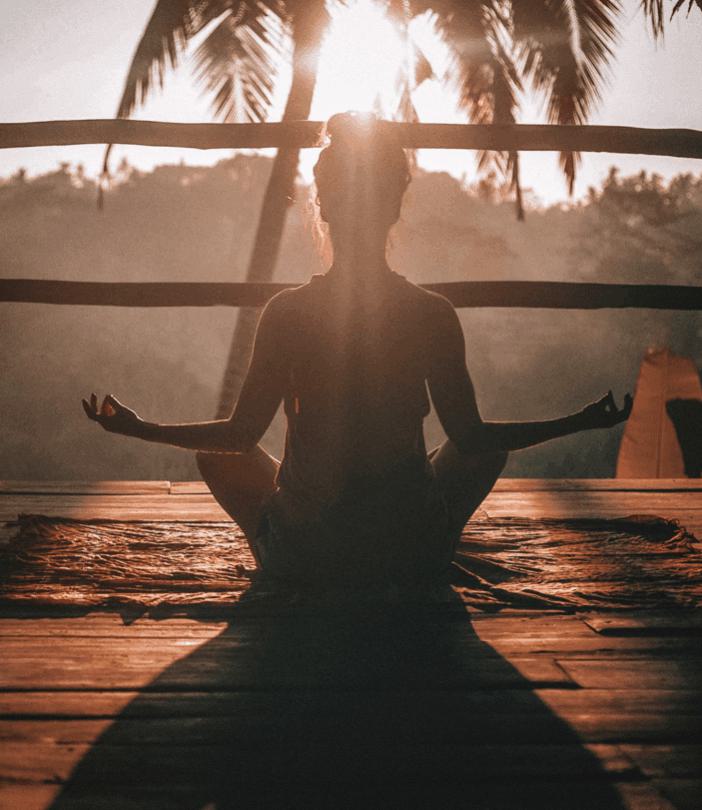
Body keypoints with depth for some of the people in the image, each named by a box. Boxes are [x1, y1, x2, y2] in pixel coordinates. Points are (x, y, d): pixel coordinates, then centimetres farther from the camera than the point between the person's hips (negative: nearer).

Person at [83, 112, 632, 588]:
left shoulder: (287, 312, -10)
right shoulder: (434, 314, -9)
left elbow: (241, 434, -4)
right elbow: (470, 436, -2)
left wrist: (140, 429, 11)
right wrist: (579, 423, 11)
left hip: (303, 557, 0)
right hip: (414, 558, 1)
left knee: (216, 454, 27)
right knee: (490, 447, 29)